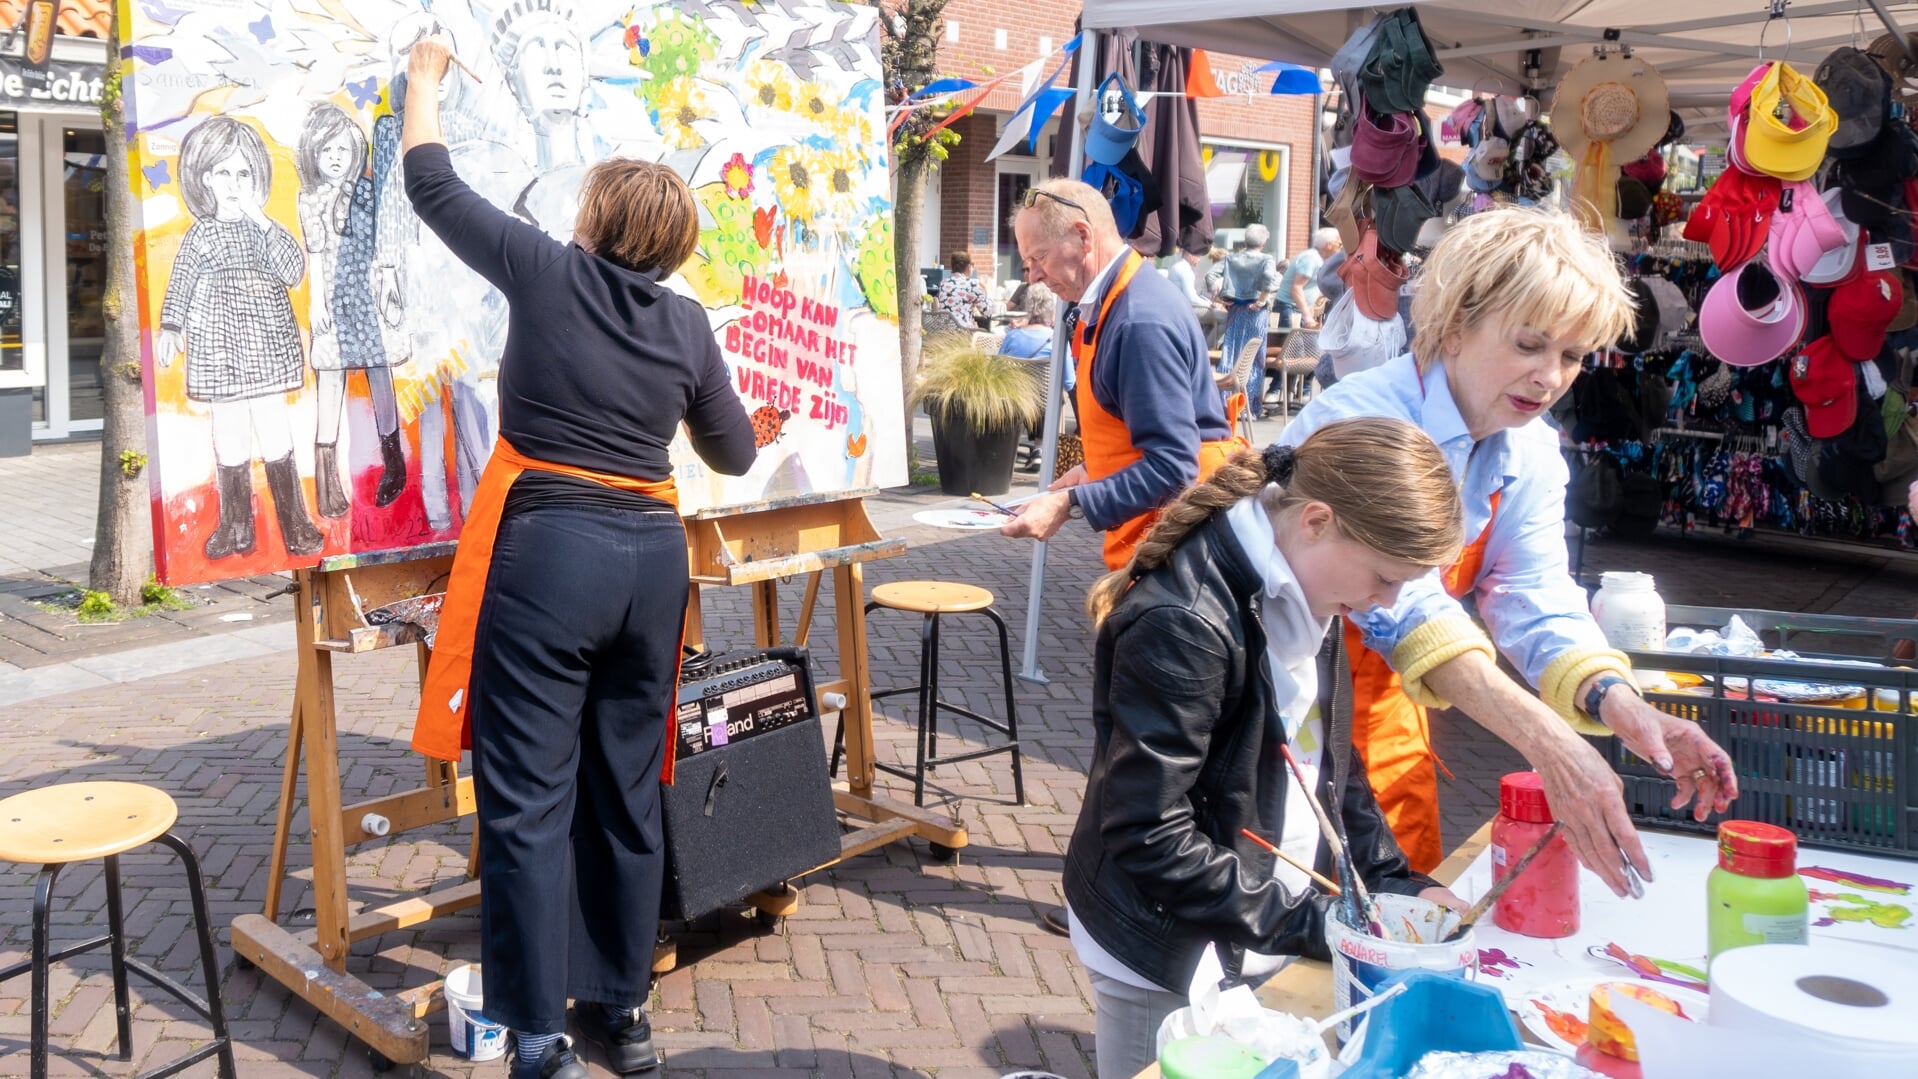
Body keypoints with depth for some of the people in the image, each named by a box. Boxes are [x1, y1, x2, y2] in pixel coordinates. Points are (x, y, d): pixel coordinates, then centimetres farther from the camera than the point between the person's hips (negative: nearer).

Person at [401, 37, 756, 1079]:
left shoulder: (548, 272, -2)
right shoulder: (687, 321, 7)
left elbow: (434, 186, 11)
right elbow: (734, 453, 15)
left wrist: (423, 82, 28)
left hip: (547, 553, -4)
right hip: (650, 555, 5)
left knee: (530, 798, 2)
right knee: (626, 788, 14)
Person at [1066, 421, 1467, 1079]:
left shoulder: (1302, 595, -1)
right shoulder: (1183, 627, -28)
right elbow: (1150, 837, -27)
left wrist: (1392, 880, 0)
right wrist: (1309, 924, -22)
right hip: (1169, 964, -7)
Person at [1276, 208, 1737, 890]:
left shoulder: (1532, 455, -1)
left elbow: (1534, 602, -8)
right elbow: (1401, 606, -36)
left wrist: (1619, 706, -28)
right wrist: (1550, 745, -45)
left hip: (1375, 684, 7)